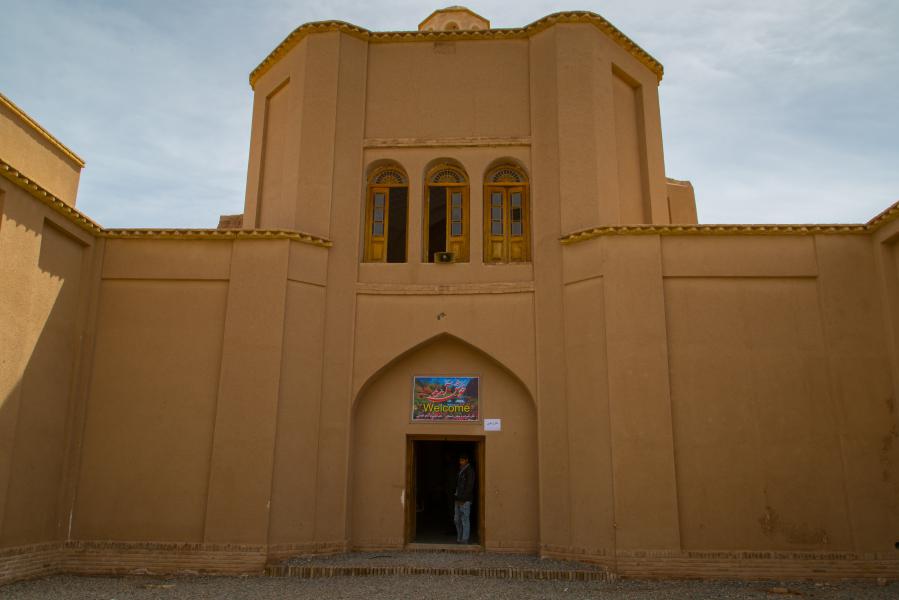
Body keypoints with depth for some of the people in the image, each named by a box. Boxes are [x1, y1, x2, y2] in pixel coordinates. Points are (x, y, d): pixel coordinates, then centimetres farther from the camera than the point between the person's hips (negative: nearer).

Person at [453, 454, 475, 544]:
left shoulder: (469, 470, -8)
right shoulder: (460, 471, 18)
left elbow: (470, 486, -14)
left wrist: (463, 498, -17)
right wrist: (455, 496, 12)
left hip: (465, 500, -9)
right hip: (458, 499, 9)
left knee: (465, 519, -5)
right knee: (457, 519, 10)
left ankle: (465, 539, 0)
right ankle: (459, 538, 18)